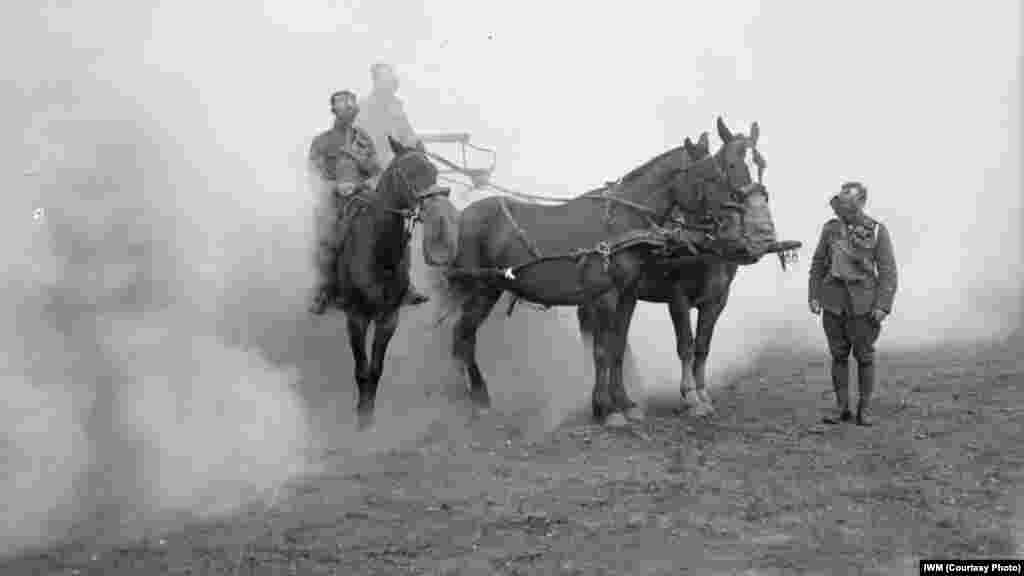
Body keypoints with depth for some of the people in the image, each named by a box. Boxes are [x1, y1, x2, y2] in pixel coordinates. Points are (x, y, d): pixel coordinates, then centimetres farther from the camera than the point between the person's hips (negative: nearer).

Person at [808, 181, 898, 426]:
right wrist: (813, 296, 1)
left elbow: (888, 271, -6)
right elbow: (818, 264, 9)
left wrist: (883, 306, -13)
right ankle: (842, 409, 14)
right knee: (839, 356, 6)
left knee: (864, 357, 4)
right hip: (833, 302, 3)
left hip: (863, 303, -3)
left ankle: (864, 410, 14)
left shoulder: (877, 231, -5)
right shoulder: (831, 228, 4)